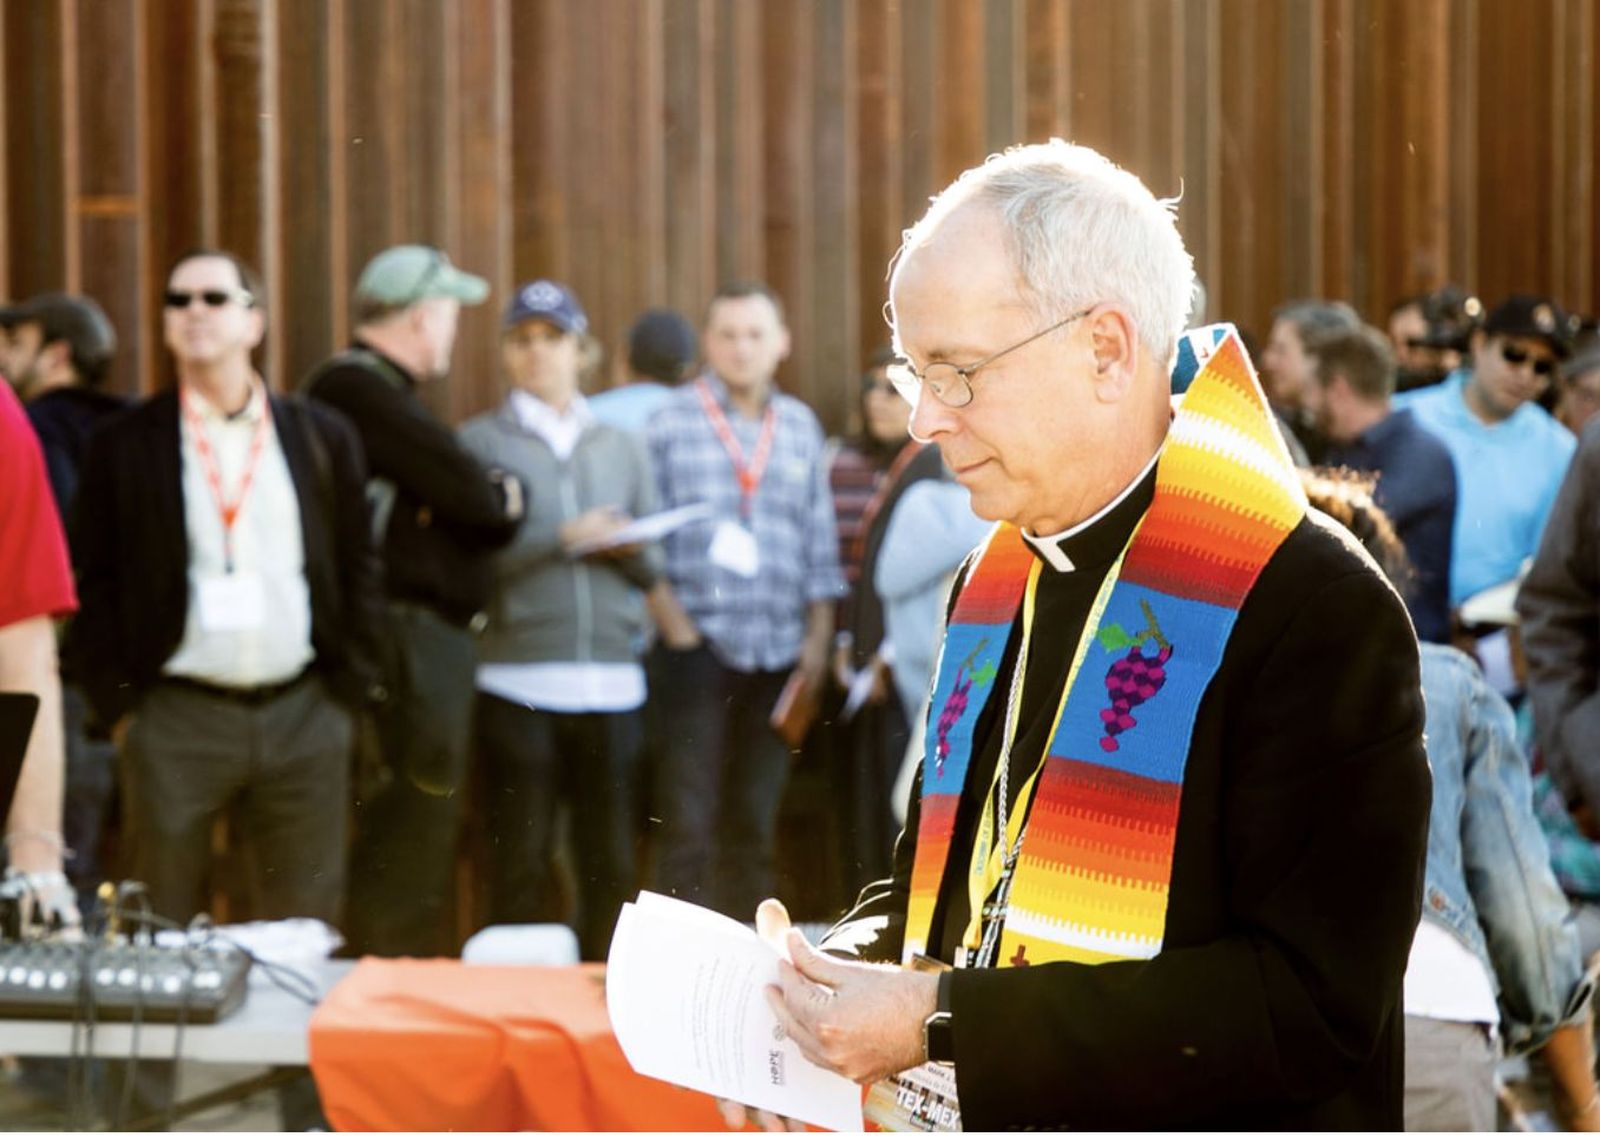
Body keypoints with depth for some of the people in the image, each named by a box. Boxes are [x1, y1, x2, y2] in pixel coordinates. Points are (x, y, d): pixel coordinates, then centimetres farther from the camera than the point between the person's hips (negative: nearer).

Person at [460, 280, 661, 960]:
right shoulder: (480, 442, 6)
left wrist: (625, 546, -7)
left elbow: (655, 565, 14)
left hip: (612, 679, 3)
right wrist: (564, 540, -13)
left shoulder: (621, 447, 18)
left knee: (611, 864, 3)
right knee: (521, 865, -1)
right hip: (518, 682, -3)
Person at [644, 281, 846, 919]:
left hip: (778, 648, 4)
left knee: (756, 817, 7)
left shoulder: (801, 428, 12)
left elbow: (819, 543, 14)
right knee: (689, 815, -6)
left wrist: (818, 635, 8)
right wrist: (671, 619, -9)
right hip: (699, 644, -4)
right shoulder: (672, 423, 0)